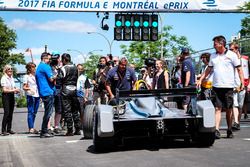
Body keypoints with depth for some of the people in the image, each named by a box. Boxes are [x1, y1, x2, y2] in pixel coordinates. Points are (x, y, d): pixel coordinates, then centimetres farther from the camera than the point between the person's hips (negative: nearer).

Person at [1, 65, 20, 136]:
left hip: (12, 96, 7)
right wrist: (14, 90, -21)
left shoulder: (12, 77, 12)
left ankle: (9, 129, 12)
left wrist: (16, 90, 1)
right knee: (6, 113, -12)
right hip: (6, 96, -7)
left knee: (11, 113, 6)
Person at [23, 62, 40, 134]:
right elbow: (24, 87, -4)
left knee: (34, 112, 6)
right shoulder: (26, 76, 0)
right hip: (30, 96, -6)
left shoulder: (35, 76, 17)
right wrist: (29, 89, -23)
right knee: (31, 112, -8)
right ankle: (31, 128, -9)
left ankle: (32, 128, 11)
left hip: (37, 95, 6)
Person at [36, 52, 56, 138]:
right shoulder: (46, 66, -9)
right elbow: (51, 79, -15)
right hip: (48, 92, -10)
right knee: (48, 112, -7)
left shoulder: (38, 67, 20)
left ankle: (44, 131, 14)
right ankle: (44, 132, -6)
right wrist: (56, 76, 2)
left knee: (48, 112, 13)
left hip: (43, 92, 10)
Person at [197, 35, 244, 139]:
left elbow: (239, 69, 0)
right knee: (217, 108, -5)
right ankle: (216, 130, -11)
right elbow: (208, 69, 19)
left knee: (229, 109, 6)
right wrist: (200, 80, 13)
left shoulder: (232, 55, 0)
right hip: (216, 86, 3)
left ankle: (229, 130, 18)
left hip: (228, 86, -3)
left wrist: (242, 83, -7)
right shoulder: (213, 56, 12)